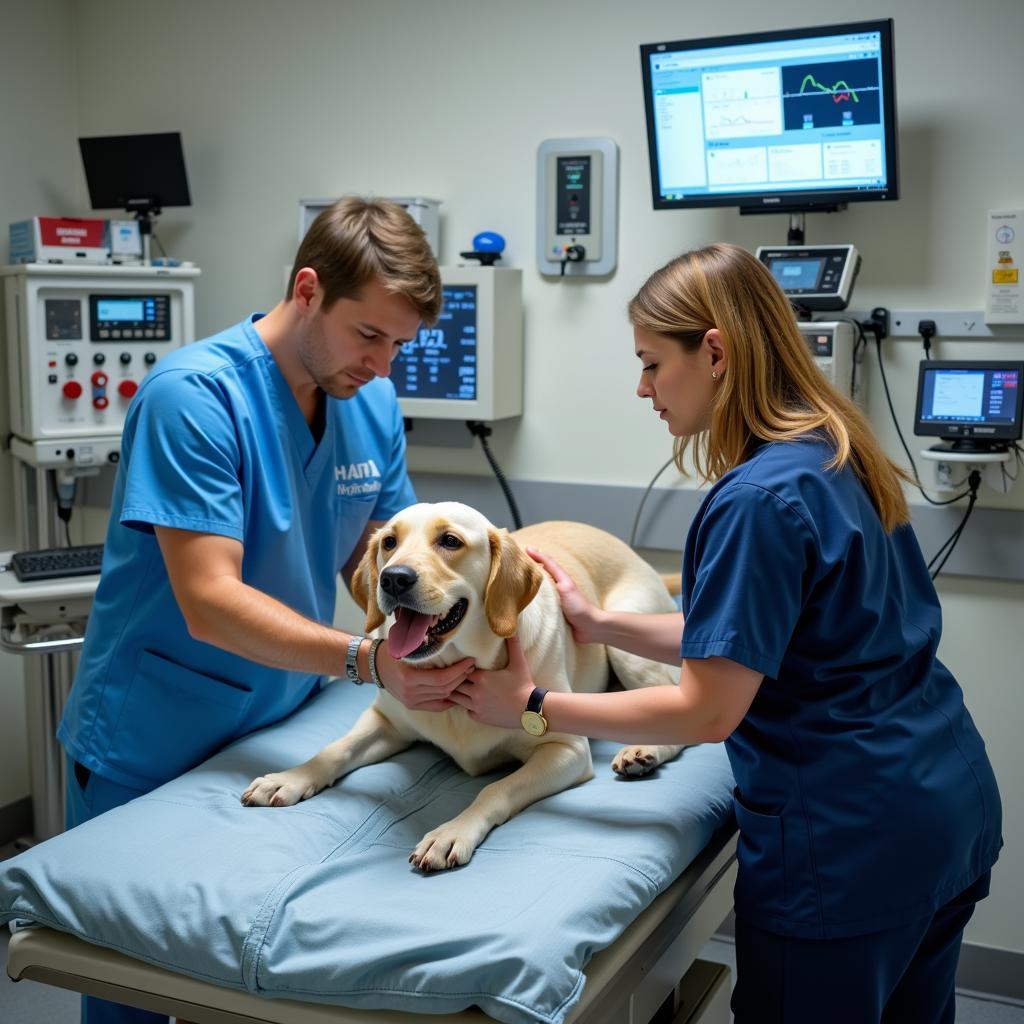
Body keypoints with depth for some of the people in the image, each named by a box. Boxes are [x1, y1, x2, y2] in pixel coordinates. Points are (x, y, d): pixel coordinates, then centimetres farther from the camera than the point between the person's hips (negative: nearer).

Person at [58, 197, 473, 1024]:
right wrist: (370, 661, -37)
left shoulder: (374, 402, -3)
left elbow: (371, 557, 1)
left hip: (279, 731, 5)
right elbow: (209, 605, -27)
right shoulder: (195, 395, -24)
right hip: (151, 748, -5)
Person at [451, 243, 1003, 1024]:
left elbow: (707, 710, -20)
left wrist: (532, 707, -12)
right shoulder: (839, 460, 5)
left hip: (844, 841, -9)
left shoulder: (759, 499, -24)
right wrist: (599, 625, 7)